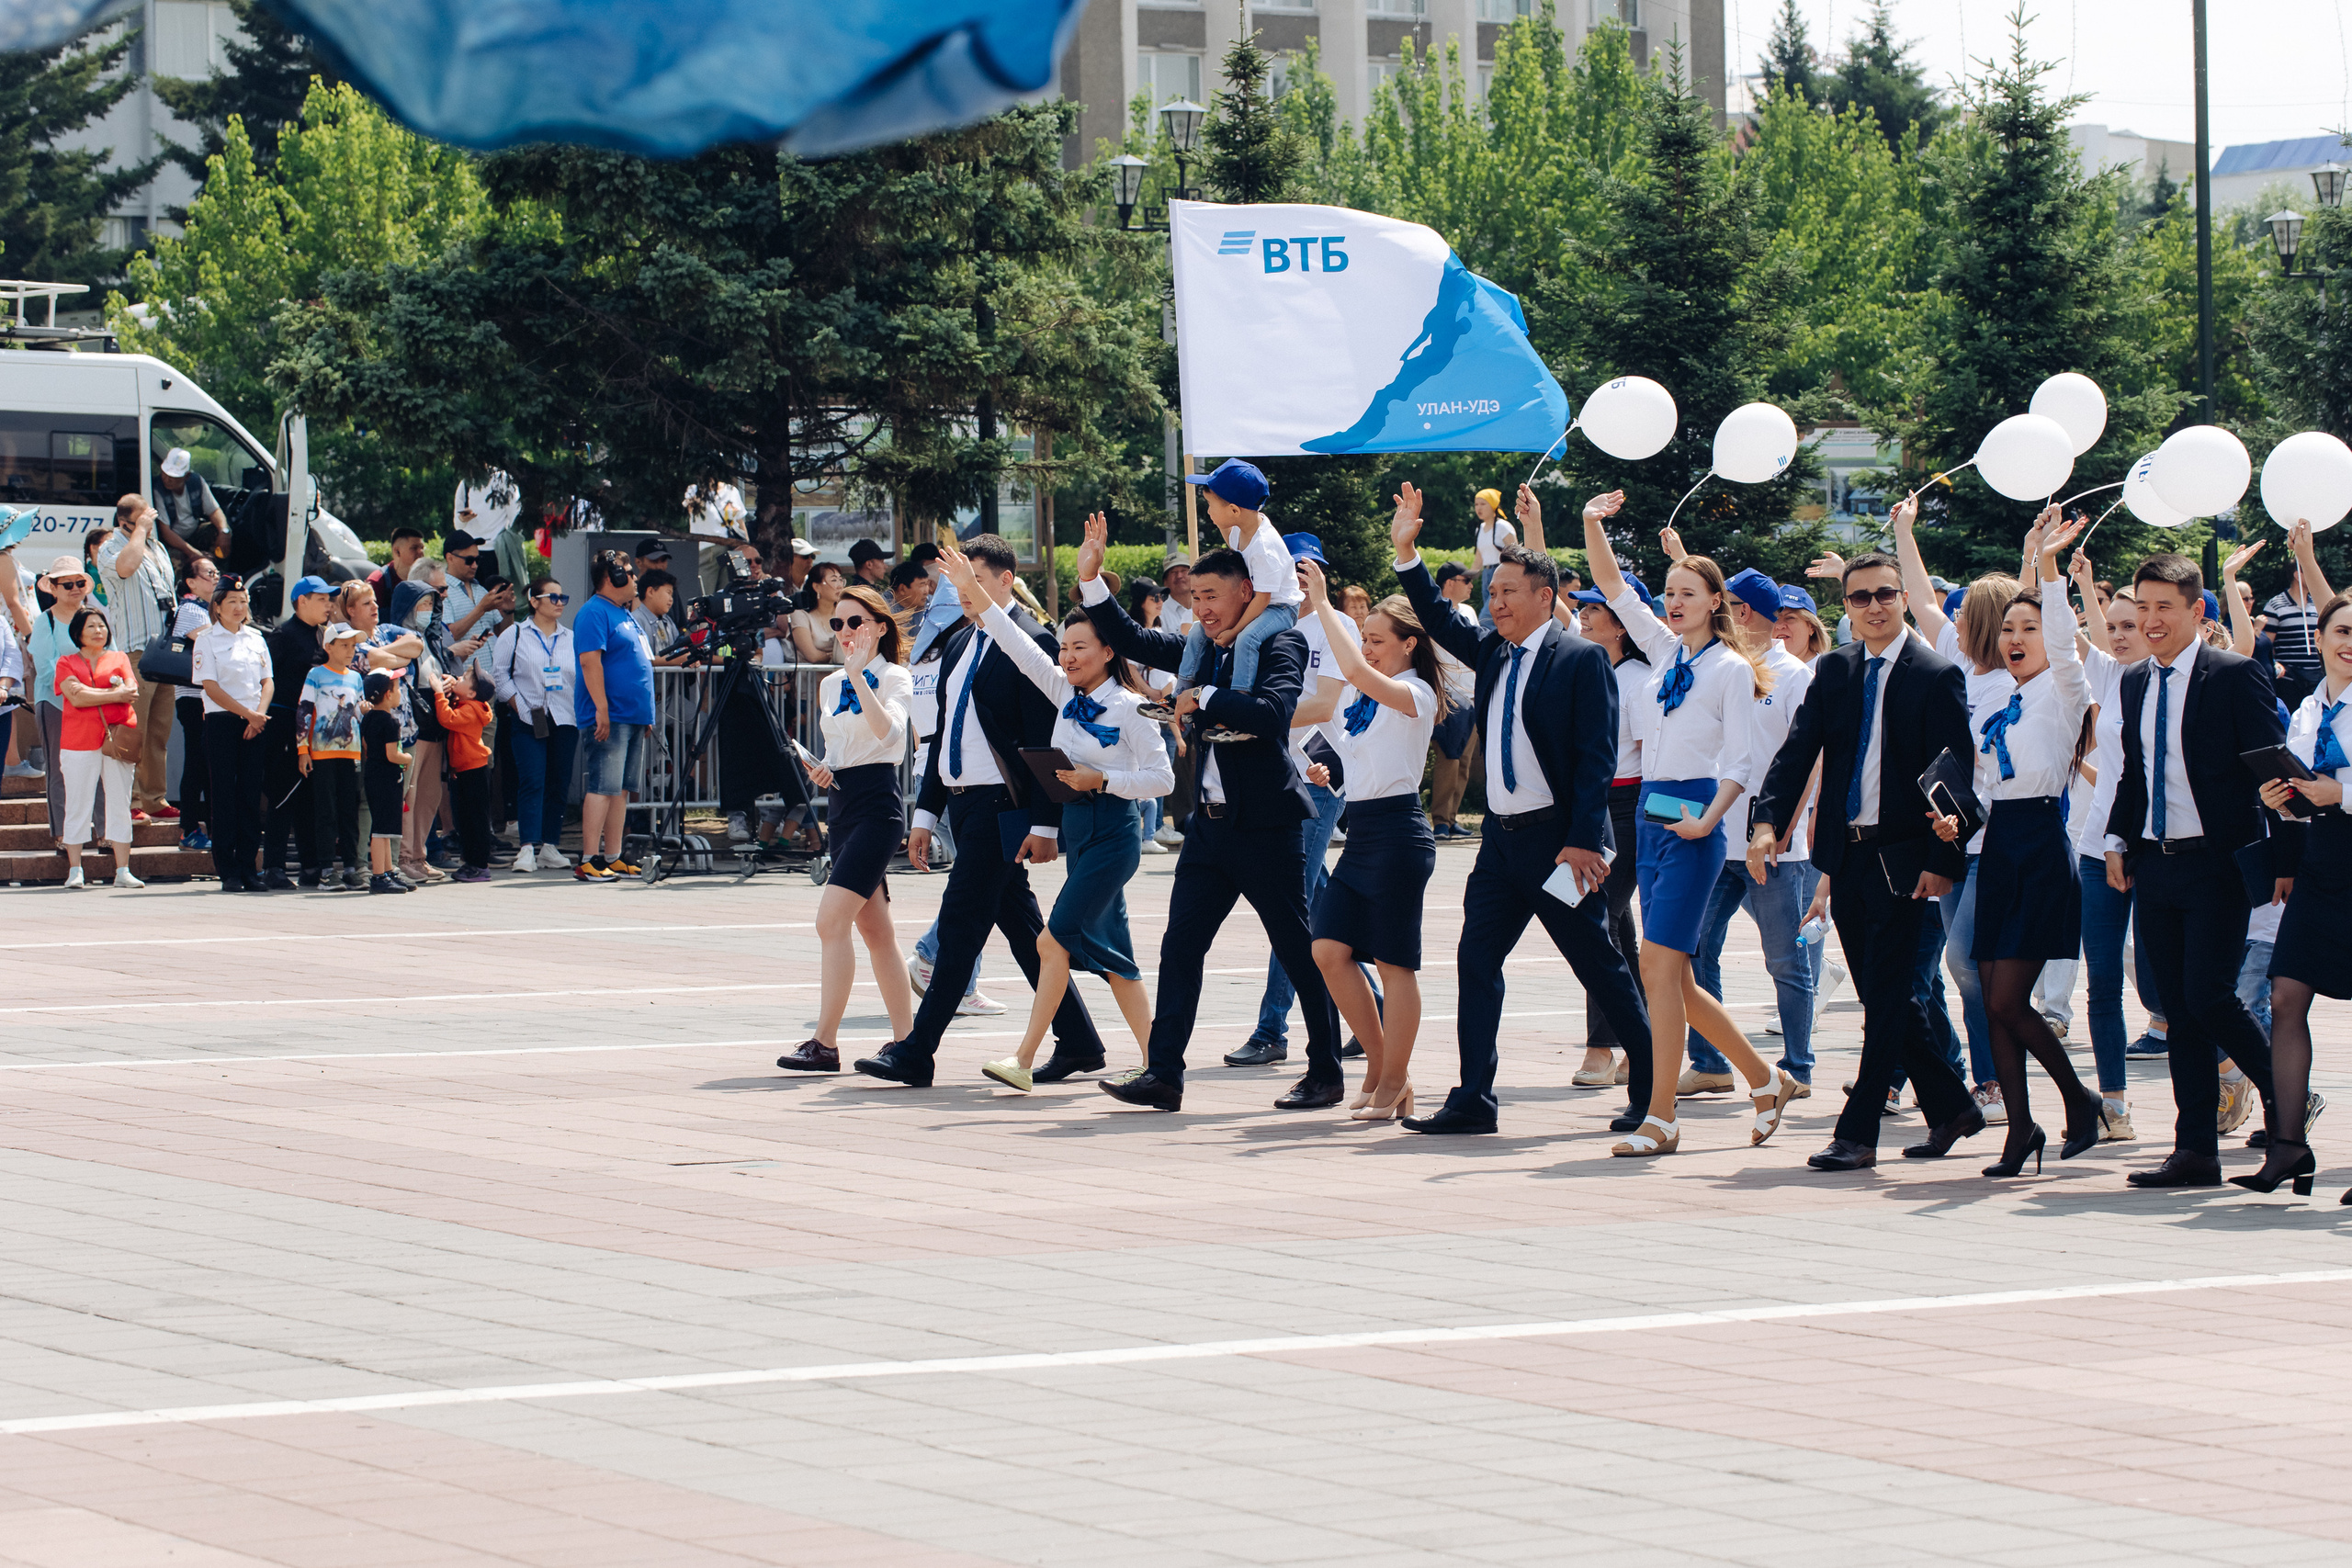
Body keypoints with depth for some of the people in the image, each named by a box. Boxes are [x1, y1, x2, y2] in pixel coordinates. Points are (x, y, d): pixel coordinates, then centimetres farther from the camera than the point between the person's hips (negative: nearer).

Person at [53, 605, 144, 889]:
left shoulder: (119, 660, 15)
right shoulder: (67, 663, 8)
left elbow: (132, 691, -1)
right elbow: (76, 698, -7)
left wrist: (91, 694, -12)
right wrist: (116, 694, -7)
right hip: (80, 741, -2)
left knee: (120, 805, 0)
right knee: (78, 805, -3)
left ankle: (122, 871, 1)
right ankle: (74, 871, 1)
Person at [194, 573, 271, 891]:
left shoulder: (255, 638, 14)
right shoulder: (207, 640, 0)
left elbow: (267, 681, 11)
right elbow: (211, 687, -8)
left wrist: (260, 713, -7)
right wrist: (247, 713, -12)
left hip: (255, 724, 4)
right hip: (222, 722, -4)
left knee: (251, 796, 2)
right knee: (224, 796, -4)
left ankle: (248, 868, 6)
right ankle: (228, 872, -3)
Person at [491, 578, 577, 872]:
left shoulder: (573, 639, 14)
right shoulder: (514, 635, 5)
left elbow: (584, 678, 16)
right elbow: (500, 675, 2)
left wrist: (582, 711, 1)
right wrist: (520, 706, -7)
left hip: (565, 721, 4)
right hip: (529, 722, -4)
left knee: (558, 783, 4)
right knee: (531, 781, -12)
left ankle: (550, 847, 10)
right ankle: (527, 847, -16)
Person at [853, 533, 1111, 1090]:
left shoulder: (1031, 642, -10)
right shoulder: (959, 644, 17)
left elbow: (1046, 739, -14)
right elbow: (944, 734, 21)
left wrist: (1045, 823, -17)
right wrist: (926, 813, 17)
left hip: (1002, 807, -9)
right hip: (966, 803, 9)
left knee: (961, 924, -8)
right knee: (1021, 925, 11)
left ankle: (915, 1054, -7)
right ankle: (1078, 1043, 18)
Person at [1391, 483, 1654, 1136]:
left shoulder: (1581, 660, -9)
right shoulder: (1494, 654, 11)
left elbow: (1597, 758, -14)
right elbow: (1441, 624, 23)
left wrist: (1582, 841, -20)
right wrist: (1406, 553, 11)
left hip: (1557, 839, -7)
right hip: (1502, 838, 7)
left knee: (1600, 967, -1)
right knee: (1476, 959, 2)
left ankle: (1651, 1093, 8)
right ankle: (1473, 1100, 5)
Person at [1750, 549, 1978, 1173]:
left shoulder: (1937, 675, -5)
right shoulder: (1832, 672, 9)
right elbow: (1797, 751, 2)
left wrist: (1942, 860, -13)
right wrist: (1767, 821, -14)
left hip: (1902, 859, -6)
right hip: (1845, 857, 6)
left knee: (1886, 998, -6)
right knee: (1883, 998, 11)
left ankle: (1857, 1133, -4)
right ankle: (1951, 1107, 25)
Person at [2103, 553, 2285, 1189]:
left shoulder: (2237, 676, -6)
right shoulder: (2133, 684, 13)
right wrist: (2118, 841, 8)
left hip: (2218, 866, -6)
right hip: (2155, 866, 6)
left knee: (2208, 996, -14)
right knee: (2179, 1011, 6)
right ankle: (2196, 1150, 9)